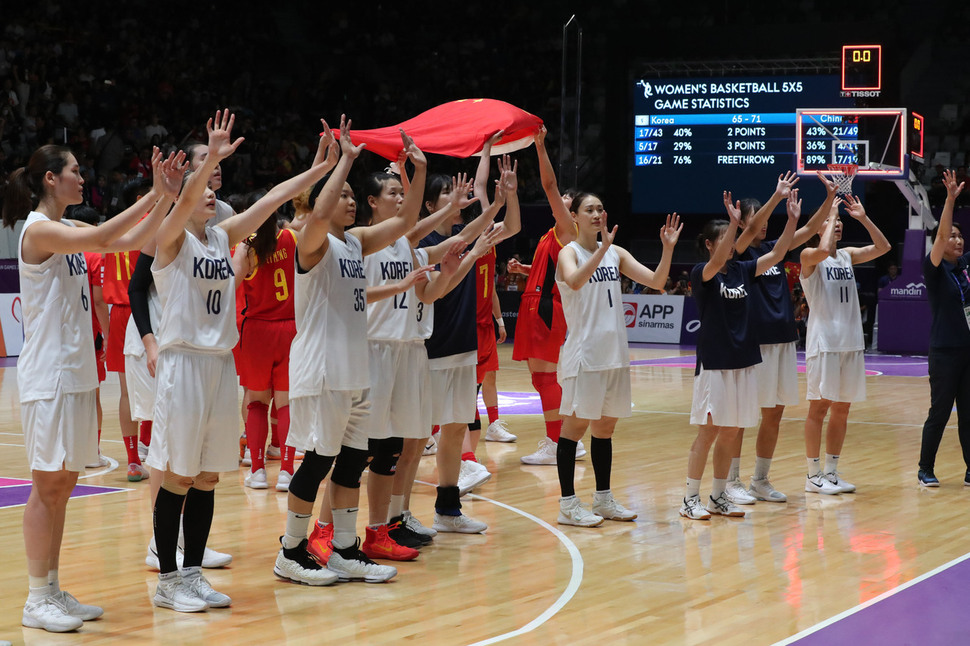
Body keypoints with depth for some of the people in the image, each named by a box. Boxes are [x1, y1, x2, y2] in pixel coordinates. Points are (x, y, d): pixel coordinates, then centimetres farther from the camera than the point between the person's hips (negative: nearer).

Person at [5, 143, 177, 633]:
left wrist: (165, 198, 1)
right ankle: (37, 600, 2)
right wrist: (153, 196, -25)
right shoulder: (38, 230, -13)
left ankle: (53, 592, 17)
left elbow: (129, 241, 11)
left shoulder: (69, 230, 13)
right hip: (47, 376, -9)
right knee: (47, 487, -4)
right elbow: (99, 238, -27)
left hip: (77, 373, 9)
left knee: (62, 486, 11)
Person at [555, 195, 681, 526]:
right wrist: (602, 248, -39)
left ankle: (603, 498, 21)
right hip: (583, 353, -6)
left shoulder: (616, 252, 10)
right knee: (575, 425, -3)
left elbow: (655, 281, 4)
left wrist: (668, 248, -11)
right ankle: (568, 504, 2)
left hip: (615, 353, 6)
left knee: (605, 427, 12)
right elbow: (575, 281, -30)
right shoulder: (569, 253, -7)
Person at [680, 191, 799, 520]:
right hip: (714, 362, -6)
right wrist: (733, 223, -39)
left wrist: (792, 221, -8)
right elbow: (716, 262, -29)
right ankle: (691, 499, 3)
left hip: (742, 362, 6)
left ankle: (718, 496, 18)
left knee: (730, 432, 9)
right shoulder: (701, 273, -8)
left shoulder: (742, 270, 9)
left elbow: (776, 255, 4)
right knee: (708, 431, -5)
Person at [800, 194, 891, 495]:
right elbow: (823, 250, -28)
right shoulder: (809, 256, -6)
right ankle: (813, 475, 3)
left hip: (851, 342, 6)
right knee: (819, 407, -3)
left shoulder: (848, 255, 13)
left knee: (842, 409, 9)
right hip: (823, 342, -6)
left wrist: (863, 217, 0)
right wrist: (830, 215, -16)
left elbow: (883, 247, 8)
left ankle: (831, 471, 17)